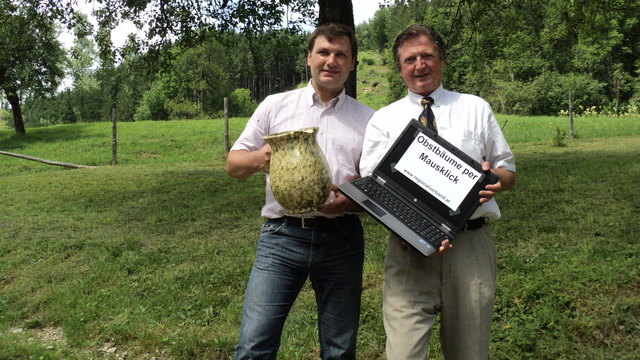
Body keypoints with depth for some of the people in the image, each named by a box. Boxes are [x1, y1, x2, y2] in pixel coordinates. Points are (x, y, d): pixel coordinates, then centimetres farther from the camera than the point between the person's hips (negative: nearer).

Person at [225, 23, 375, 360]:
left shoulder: (367, 119, 9)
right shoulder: (275, 105, 8)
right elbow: (233, 163, 10)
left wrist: (353, 201, -12)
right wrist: (257, 158, -13)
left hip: (341, 239, 1)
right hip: (282, 235, -1)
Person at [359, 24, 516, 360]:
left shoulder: (476, 109, 13)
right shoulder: (383, 120, 8)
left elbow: (508, 171, 15)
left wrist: (498, 179, -11)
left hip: (471, 245, 2)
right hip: (408, 249, -1)